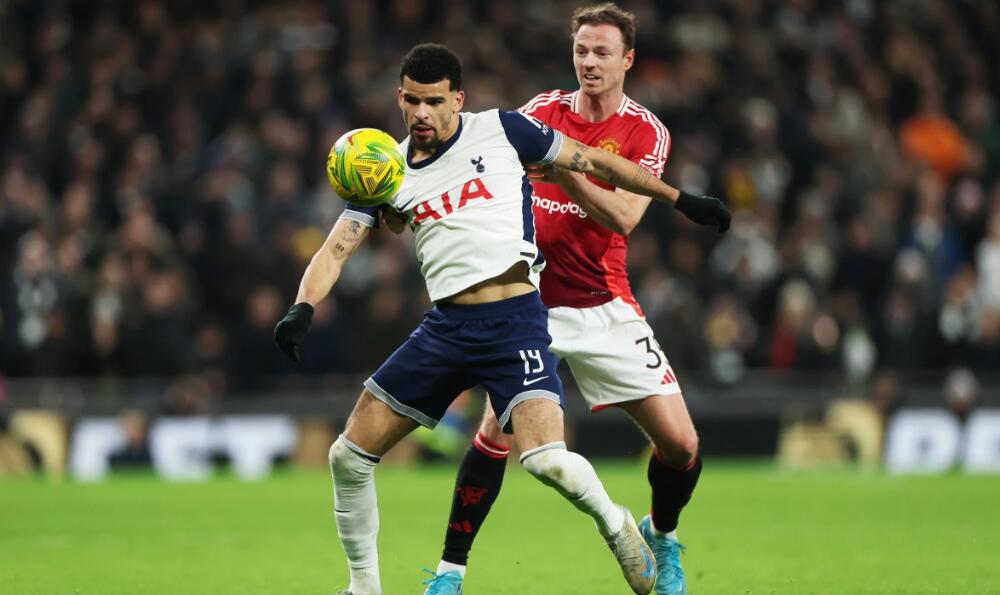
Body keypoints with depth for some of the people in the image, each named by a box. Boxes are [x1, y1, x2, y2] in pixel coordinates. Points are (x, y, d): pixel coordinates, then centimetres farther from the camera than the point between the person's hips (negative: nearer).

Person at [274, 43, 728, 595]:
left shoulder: (501, 129, 0)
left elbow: (593, 162, 9)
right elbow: (335, 250, 4)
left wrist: (679, 197, 10)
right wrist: (302, 308, -16)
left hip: (514, 320, -4)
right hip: (445, 325, 5)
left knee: (547, 461, -24)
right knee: (349, 454, 1)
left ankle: (614, 524, 7)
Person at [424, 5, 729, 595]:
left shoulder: (647, 131, -3)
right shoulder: (544, 109, 4)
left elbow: (623, 216, -15)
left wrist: (563, 170, -27)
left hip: (603, 305, 0)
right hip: (529, 297, 0)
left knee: (681, 443, -5)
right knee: (497, 429, -18)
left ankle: (662, 536, 27)